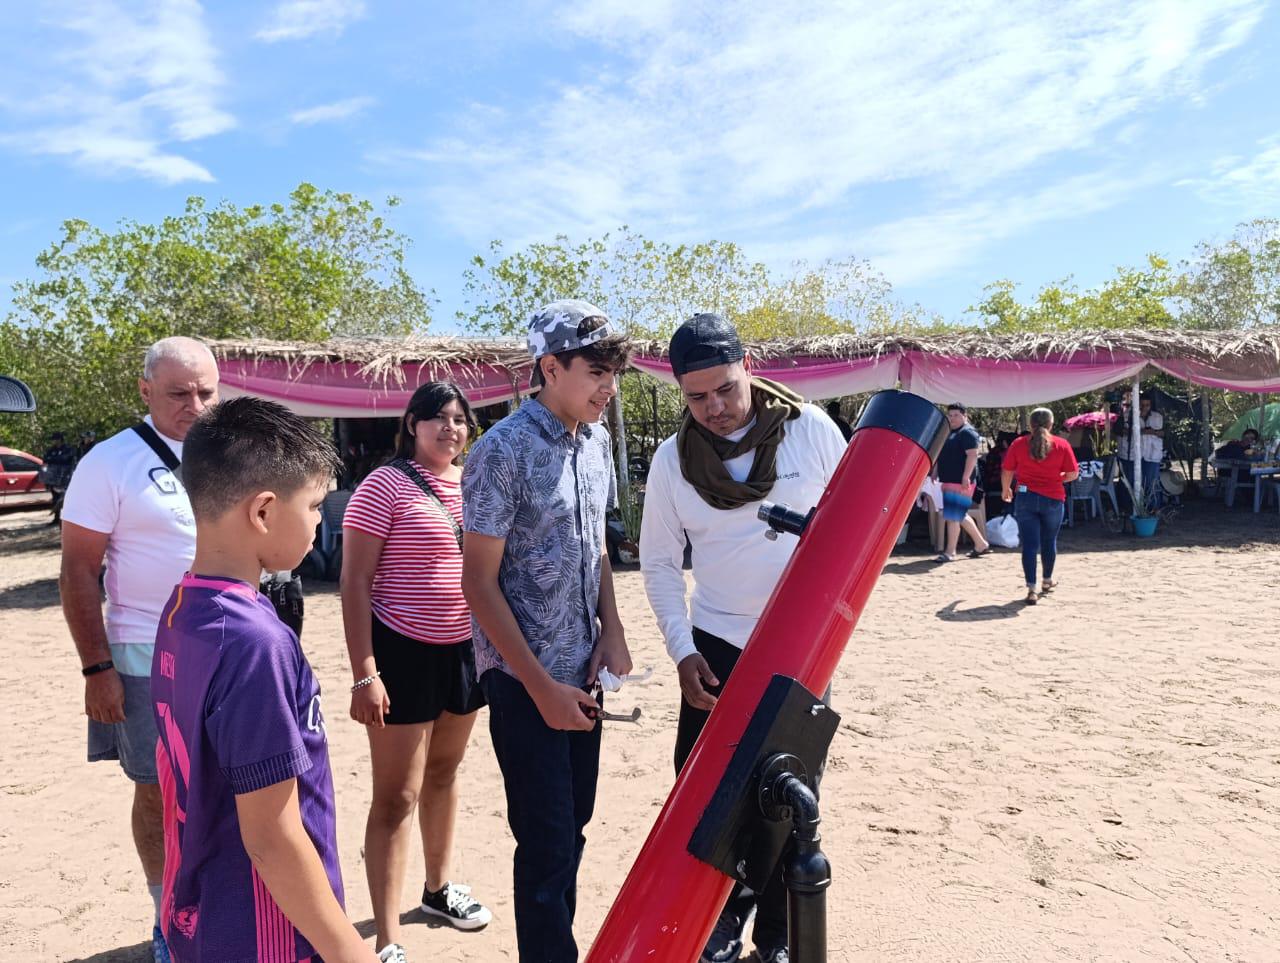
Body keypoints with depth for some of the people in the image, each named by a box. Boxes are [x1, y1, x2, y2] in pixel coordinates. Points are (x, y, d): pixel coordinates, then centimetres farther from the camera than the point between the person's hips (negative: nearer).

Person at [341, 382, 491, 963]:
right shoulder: (385, 486, -12)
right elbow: (355, 583, -12)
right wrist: (364, 674, -17)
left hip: (465, 649, 6)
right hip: (403, 652, -6)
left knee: (444, 772, 21)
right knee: (396, 796, 0)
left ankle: (439, 887, 41)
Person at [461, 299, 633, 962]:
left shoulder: (595, 440, 4)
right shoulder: (503, 452, -17)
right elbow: (479, 582, -16)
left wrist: (612, 630, 2)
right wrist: (541, 685, -17)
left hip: (580, 670, 7)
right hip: (525, 679, -7)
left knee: (573, 825, 18)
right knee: (547, 843, 1)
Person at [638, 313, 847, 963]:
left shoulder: (812, 431, -7)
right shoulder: (672, 459, -4)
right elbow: (659, 562, 2)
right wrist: (682, 652, -5)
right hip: (715, 648, 1)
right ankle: (724, 910, 31)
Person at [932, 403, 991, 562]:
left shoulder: (968, 433, -9)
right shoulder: (947, 432, 18)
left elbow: (972, 455, -18)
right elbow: (941, 455, 26)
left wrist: (966, 477, -25)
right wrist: (935, 471, 17)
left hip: (960, 482, -9)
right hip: (949, 480, 9)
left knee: (952, 516, -9)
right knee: (960, 516, 16)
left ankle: (950, 552, -3)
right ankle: (981, 544, 28)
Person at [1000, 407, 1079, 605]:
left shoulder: (1018, 444, -2)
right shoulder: (1062, 445, -2)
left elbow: (1006, 471, 1)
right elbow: (1073, 473, -3)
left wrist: (1005, 490, 18)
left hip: (1026, 498, -1)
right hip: (1053, 499, 1)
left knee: (1029, 544, -2)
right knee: (1049, 541, 19)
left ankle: (1031, 588, -10)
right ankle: (1047, 581, 36)